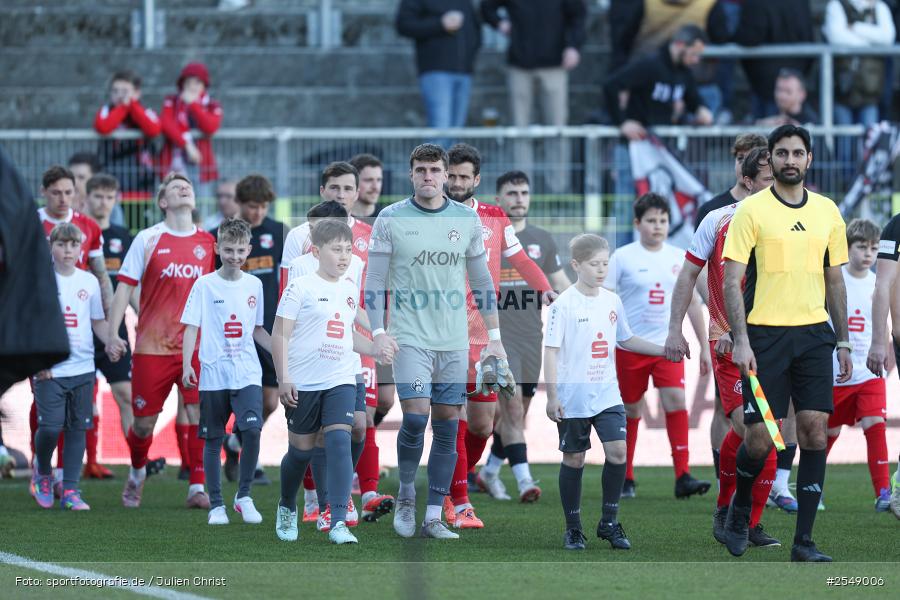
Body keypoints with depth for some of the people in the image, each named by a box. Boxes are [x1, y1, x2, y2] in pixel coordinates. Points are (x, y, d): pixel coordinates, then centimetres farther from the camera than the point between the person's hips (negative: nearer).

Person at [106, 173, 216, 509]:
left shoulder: (207, 242, 7)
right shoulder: (148, 239, 0)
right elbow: (124, 286, 0)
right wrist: (113, 334, -8)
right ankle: (137, 473, 33)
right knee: (144, 421, 5)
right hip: (152, 346, -1)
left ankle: (198, 488, -6)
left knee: (200, 415, -12)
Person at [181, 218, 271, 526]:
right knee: (213, 440, 3)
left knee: (251, 430, -16)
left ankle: (244, 495, -1)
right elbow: (191, 327, -1)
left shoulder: (254, 285, 10)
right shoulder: (205, 285, 1)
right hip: (213, 374, -1)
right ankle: (216, 505, 13)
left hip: (248, 374, 1)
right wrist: (187, 365, -12)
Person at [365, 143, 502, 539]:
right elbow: (374, 281, 1)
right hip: (410, 338, -3)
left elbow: (481, 281, 14)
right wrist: (377, 332, -11)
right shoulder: (391, 219, 0)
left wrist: (494, 337, 10)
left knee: (447, 427, 1)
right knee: (416, 417, -16)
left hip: (454, 342, 3)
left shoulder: (467, 220, 7)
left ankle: (433, 517, 6)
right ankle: (406, 495, 7)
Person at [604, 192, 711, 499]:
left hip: (668, 345, 2)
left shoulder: (679, 258, 7)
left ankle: (683, 476, -18)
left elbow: (693, 302, 14)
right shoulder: (623, 257, -2)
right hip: (630, 346, -2)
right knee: (630, 410, 7)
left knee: (676, 400, -14)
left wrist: (704, 347, 13)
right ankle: (625, 479, 19)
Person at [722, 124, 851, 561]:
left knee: (815, 429, -5)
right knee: (760, 438, -6)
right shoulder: (751, 211, -3)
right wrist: (740, 341, -15)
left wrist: (842, 341, 14)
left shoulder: (827, 212, 11)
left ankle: (804, 541, -1)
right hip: (765, 335, -4)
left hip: (814, 333, 4)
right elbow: (732, 281, -6)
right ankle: (740, 507, 24)